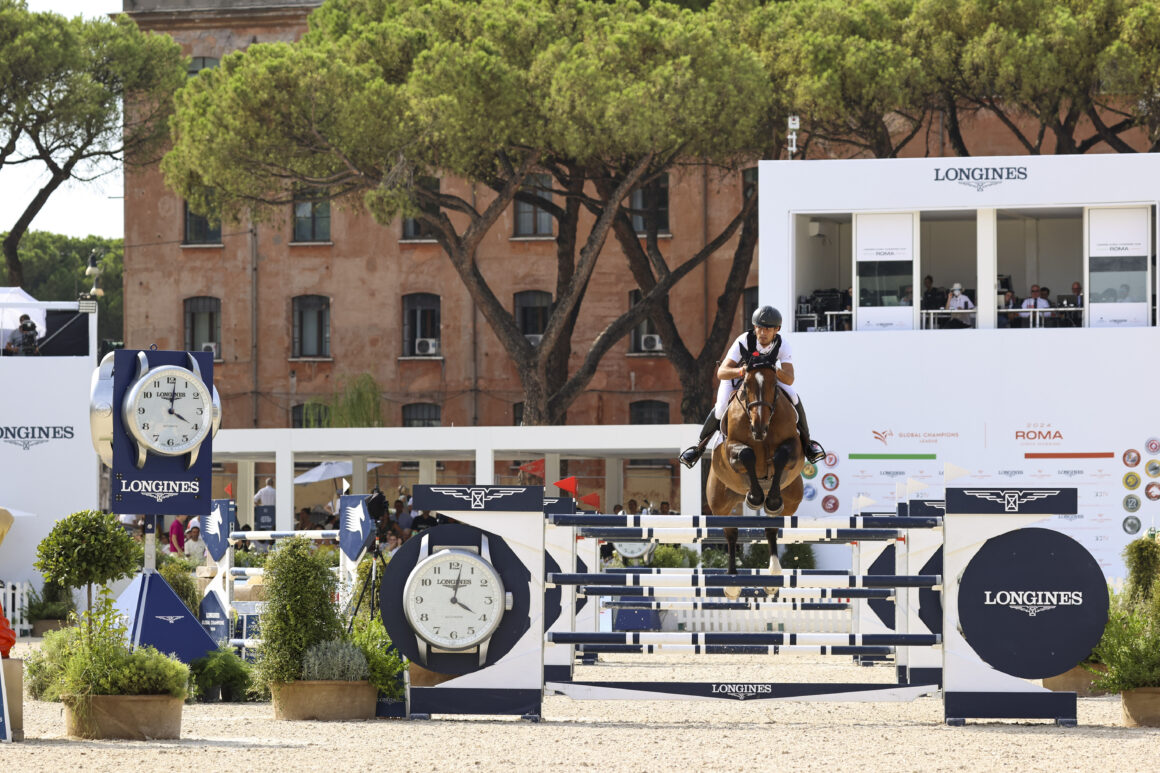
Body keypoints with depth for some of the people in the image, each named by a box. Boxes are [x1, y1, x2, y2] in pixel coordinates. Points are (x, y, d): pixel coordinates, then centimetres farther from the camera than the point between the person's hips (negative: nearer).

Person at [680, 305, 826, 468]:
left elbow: (789, 380, -35)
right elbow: (721, 373, -37)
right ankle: (700, 445, 0)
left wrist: (776, 371, -56)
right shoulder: (743, 341, -35)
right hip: (735, 375, -2)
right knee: (721, 407, -25)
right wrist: (741, 371, -58)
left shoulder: (783, 346, -28)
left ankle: (806, 443, 3)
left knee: (794, 398, -19)